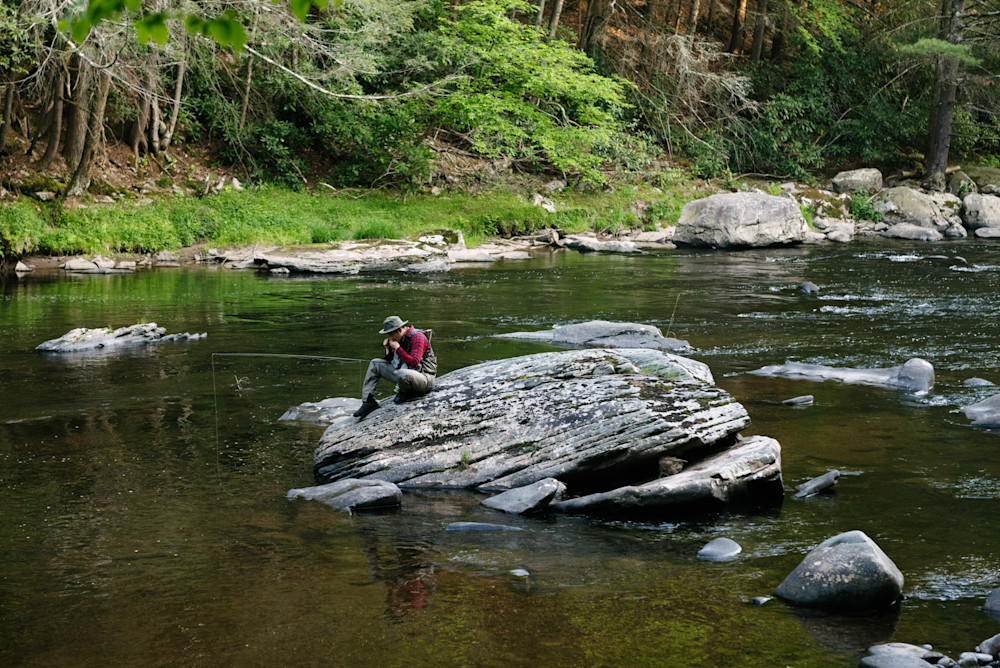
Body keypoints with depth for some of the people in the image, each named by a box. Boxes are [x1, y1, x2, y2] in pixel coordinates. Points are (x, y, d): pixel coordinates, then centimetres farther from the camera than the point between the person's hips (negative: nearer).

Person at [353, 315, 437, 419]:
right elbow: (391, 361, 18)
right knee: (375, 364, 9)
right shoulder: (400, 338, 10)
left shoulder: (417, 337, -17)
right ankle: (368, 401, 3)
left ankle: (404, 392, -6)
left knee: (402, 374, -43)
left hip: (424, 378, -9)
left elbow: (414, 363, -28)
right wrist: (387, 349, -1)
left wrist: (398, 348, -22)